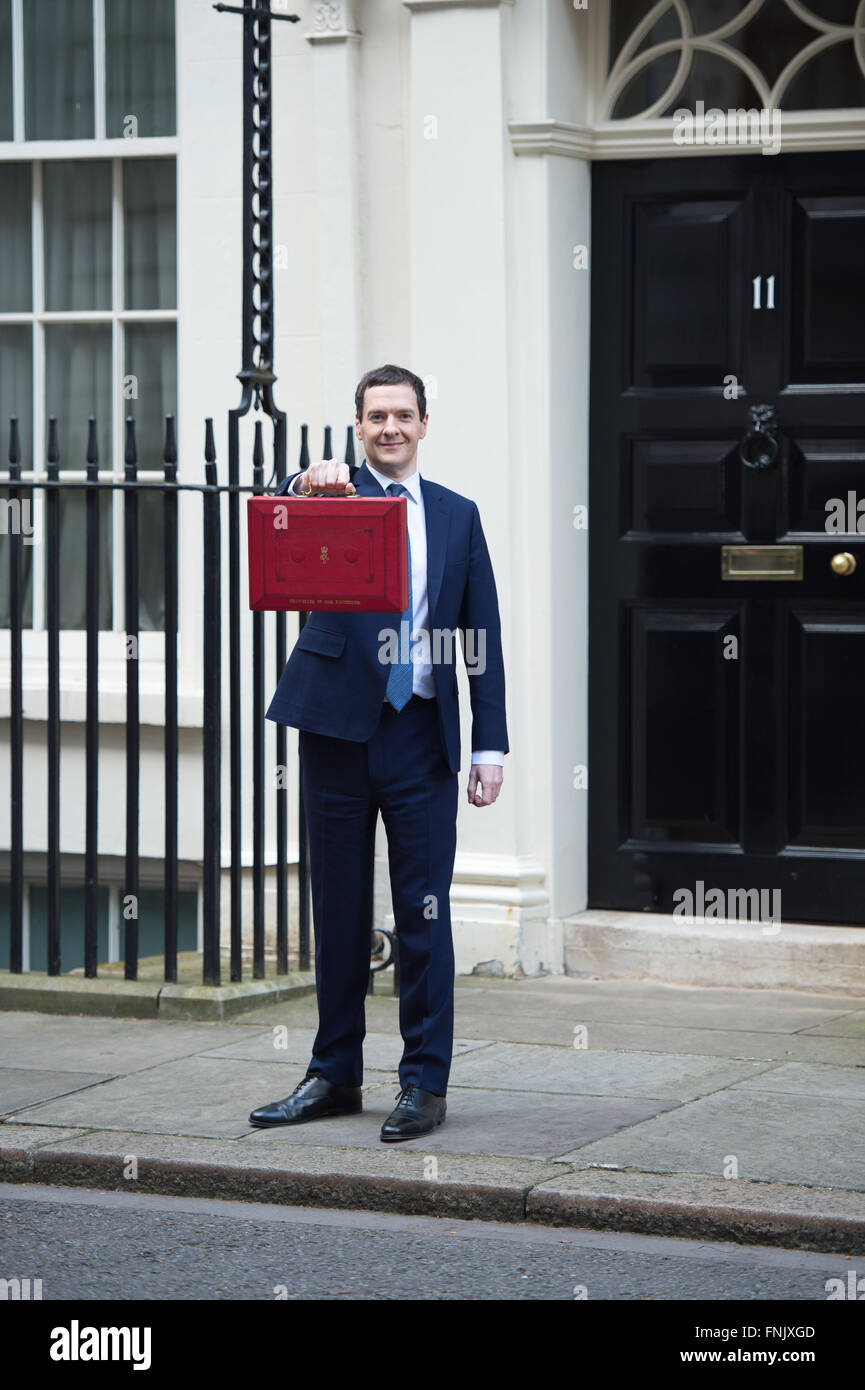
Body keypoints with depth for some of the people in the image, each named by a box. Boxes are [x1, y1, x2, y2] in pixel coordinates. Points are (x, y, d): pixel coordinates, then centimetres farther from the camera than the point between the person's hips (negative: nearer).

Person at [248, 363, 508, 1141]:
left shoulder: (457, 516, 11)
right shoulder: (332, 498, 6)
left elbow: (483, 638, 9)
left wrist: (491, 745, 2)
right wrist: (307, 485, -40)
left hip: (422, 734, 0)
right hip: (339, 727, 0)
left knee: (424, 914, -2)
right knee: (339, 910, 8)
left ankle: (425, 1083, 6)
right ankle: (334, 1076, 17)